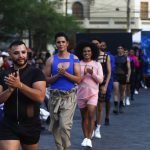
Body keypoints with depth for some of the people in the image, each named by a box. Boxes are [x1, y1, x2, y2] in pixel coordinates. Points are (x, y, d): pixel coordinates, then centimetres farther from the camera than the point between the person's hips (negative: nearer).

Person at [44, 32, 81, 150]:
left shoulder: (74, 59, 3)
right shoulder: (51, 60, 5)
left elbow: (78, 79, -1)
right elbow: (46, 79, 3)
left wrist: (65, 73, -13)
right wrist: (57, 75, -13)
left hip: (69, 96, -2)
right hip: (55, 96, 2)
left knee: (65, 125, -15)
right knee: (55, 126, 8)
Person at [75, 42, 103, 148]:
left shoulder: (97, 64, 1)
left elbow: (100, 80, -3)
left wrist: (92, 73, -17)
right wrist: (84, 74, -19)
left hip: (93, 93, -2)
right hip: (81, 93, 2)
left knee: (91, 116, -14)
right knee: (84, 117, 10)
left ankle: (89, 138, -11)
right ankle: (85, 138, 18)